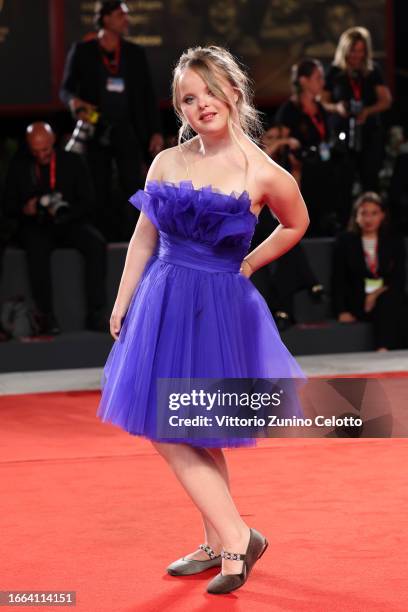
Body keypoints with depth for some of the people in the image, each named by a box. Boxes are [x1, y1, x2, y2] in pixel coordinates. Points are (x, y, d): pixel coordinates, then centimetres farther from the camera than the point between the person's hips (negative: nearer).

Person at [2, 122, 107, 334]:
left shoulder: (73, 162, 5)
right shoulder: (19, 166, 6)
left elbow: (87, 203, 2)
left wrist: (65, 212, -19)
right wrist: (24, 209, -17)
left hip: (69, 223, 1)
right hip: (35, 227, -1)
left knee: (96, 244, -29)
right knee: (37, 248, -36)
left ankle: (96, 313, -28)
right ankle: (46, 314, -32)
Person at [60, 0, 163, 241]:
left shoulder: (135, 53, 9)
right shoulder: (82, 51, 3)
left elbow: (148, 95, 10)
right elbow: (66, 89, 6)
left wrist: (156, 131, 2)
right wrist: (74, 101, -18)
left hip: (127, 131, 1)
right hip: (95, 131, -1)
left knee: (135, 189, -11)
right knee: (100, 194, 0)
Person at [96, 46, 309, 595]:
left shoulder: (264, 174, -9)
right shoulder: (168, 163, 1)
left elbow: (296, 224, 11)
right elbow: (143, 239, 8)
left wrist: (247, 264, 6)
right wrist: (122, 303, 6)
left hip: (220, 308, -5)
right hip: (162, 303, 5)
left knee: (193, 431, -5)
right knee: (168, 431, 8)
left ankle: (231, 539, 6)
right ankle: (224, 543, 17)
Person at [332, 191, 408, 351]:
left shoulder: (394, 240, 15)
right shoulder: (344, 241, 13)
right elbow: (338, 281, 7)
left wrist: (379, 293, -13)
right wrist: (342, 311, -8)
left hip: (391, 298, 1)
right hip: (358, 304, -1)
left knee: (387, 300, -36)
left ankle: (383, 351, -49)